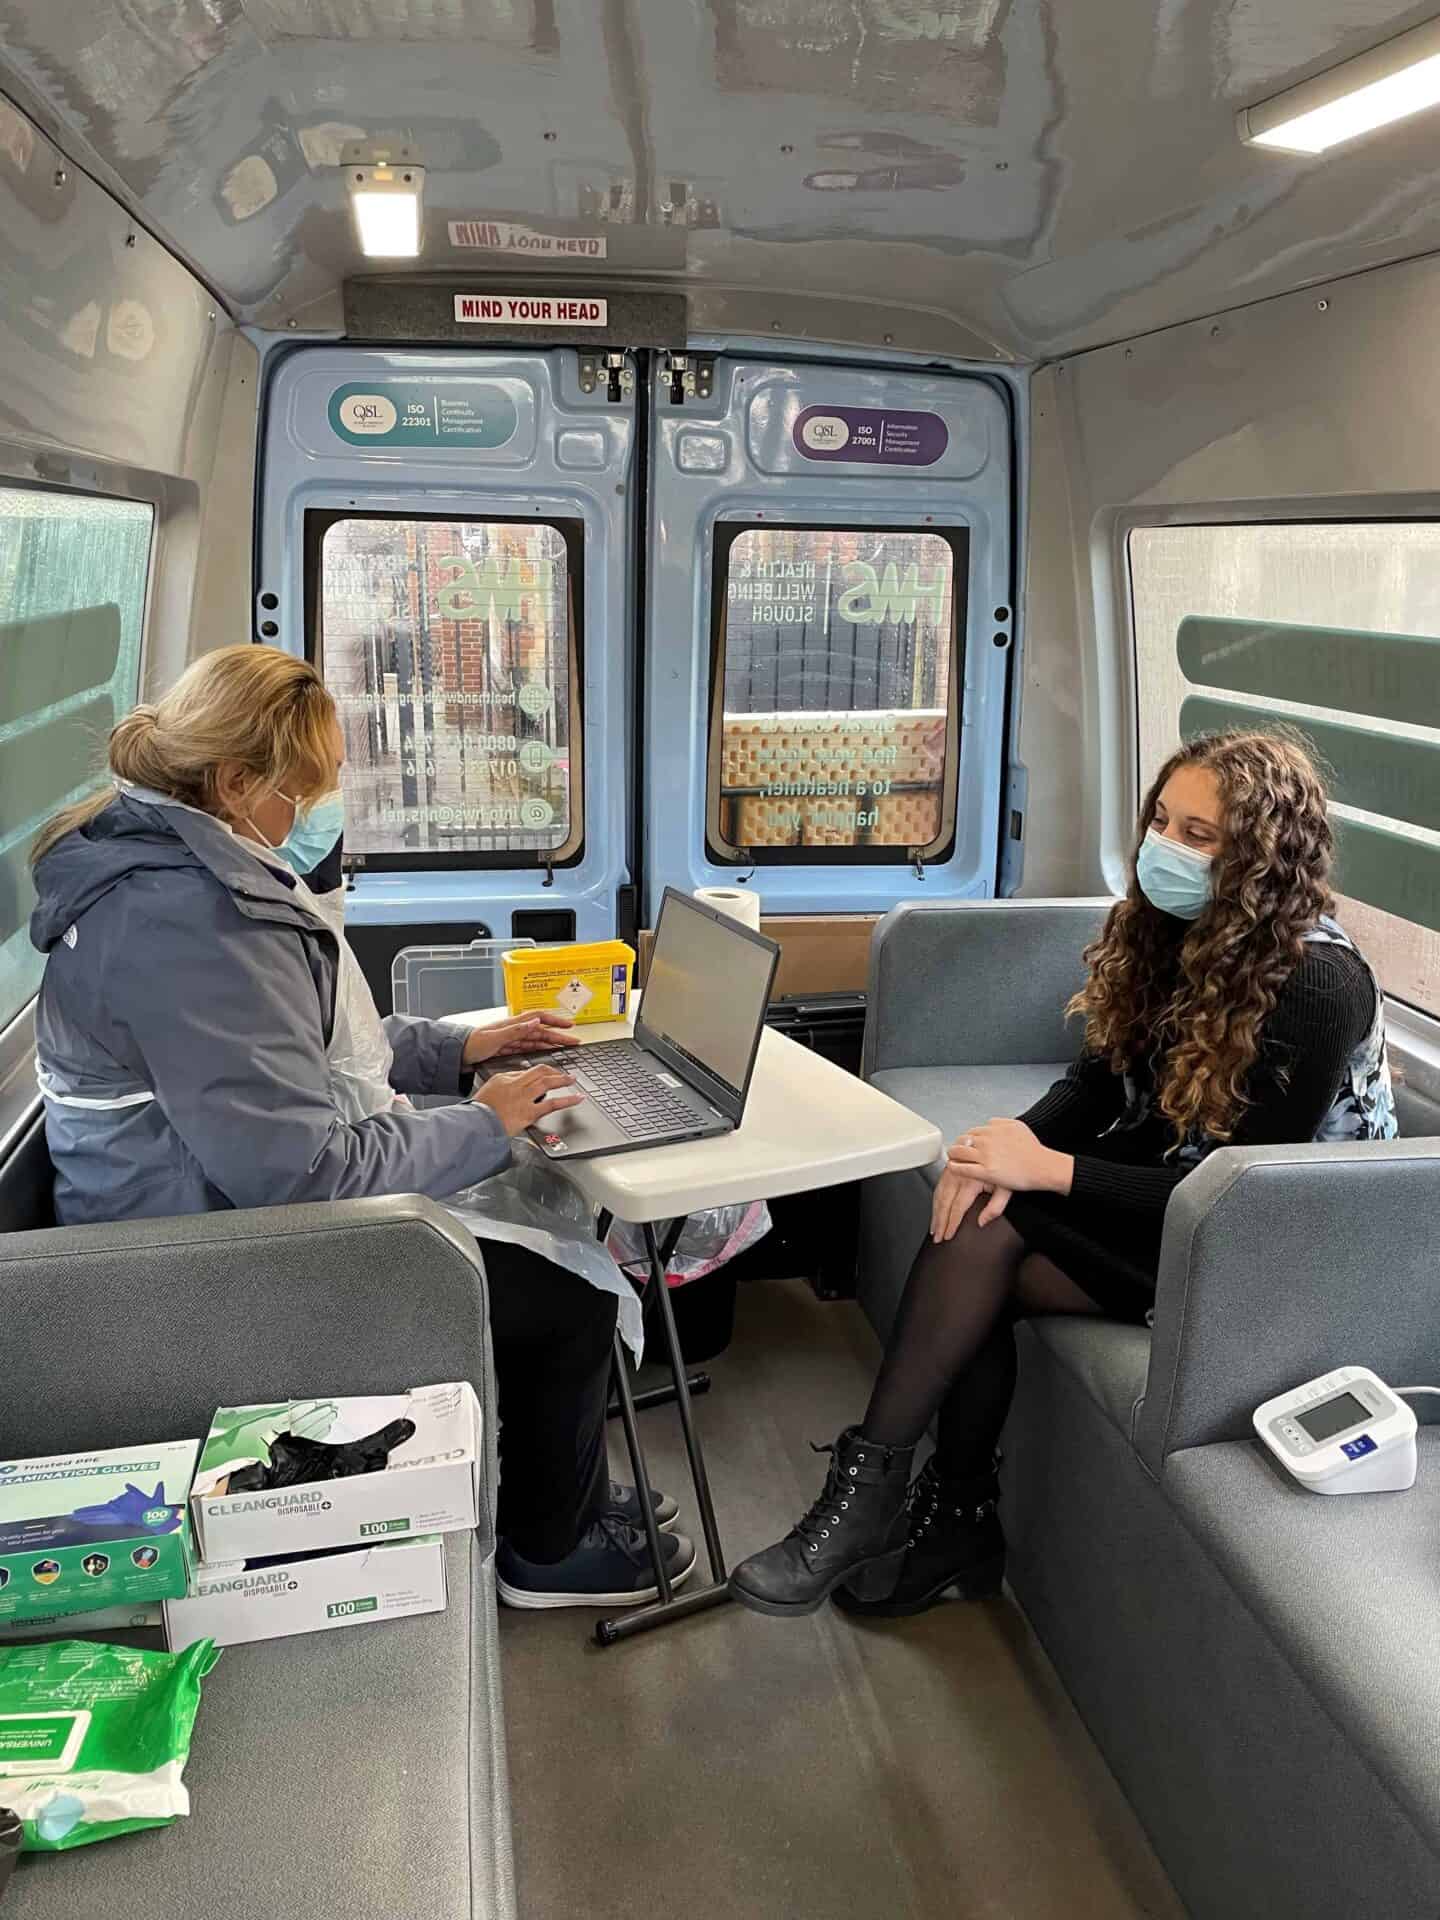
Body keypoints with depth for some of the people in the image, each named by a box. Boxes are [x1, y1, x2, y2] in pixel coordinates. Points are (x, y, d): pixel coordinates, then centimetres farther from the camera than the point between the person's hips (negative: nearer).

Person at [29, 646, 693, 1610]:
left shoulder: (173, 869, 5)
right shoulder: (186, 924, -30)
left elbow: (288, 1048, 18)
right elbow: (303, 1168, -30)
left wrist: (454, 1047, 9)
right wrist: (485, 1125, -17)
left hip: (229, 1208, 10)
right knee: (571, 1299, -3)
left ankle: (572, 1493, 31)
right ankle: (551, 1550, 21)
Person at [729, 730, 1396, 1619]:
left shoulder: (1318, 980, -23)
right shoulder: (1173, 925, -1)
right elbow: (1101, 1076, 3)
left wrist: (1049, 1170, -26)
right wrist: (1020, 1138, -18)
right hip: (1157, 1186, 7)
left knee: (987, 1232, -23)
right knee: (976, 1216, -20)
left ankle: (872, 1494, -8)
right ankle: (957, 1521, -5)